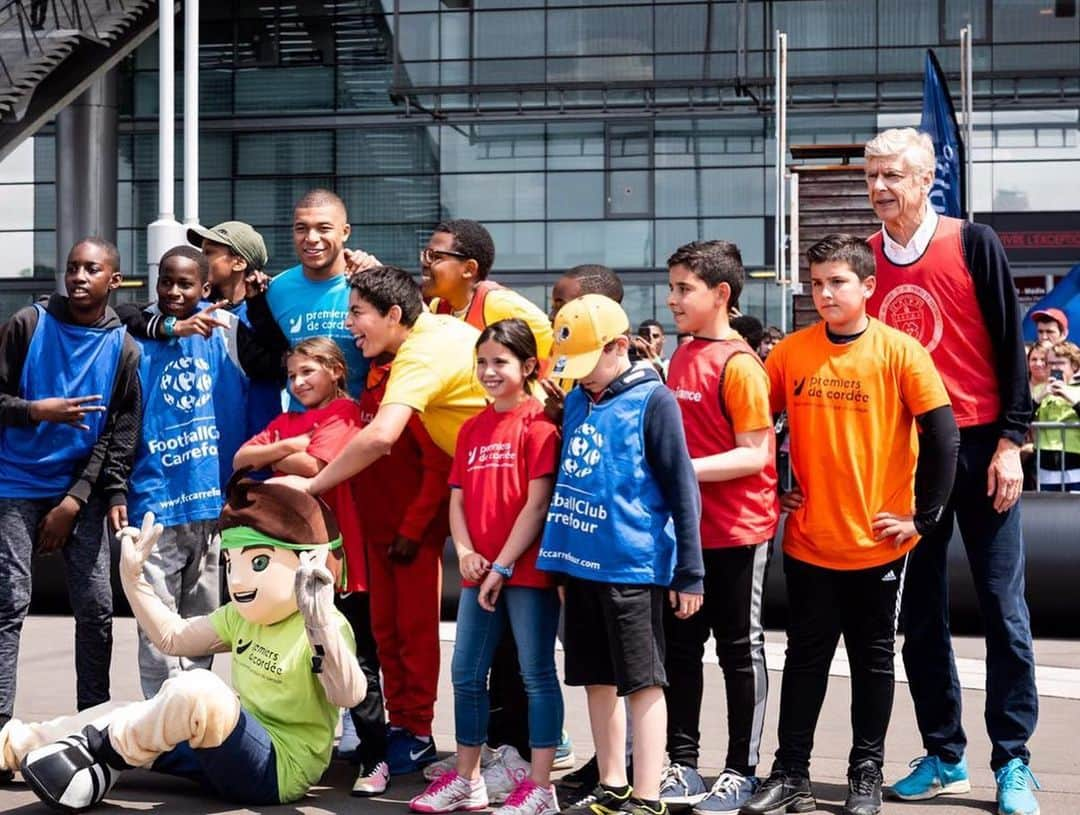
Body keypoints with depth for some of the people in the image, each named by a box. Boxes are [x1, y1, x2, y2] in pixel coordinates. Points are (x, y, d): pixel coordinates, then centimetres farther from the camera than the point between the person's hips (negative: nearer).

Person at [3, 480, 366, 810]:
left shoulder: (324, 630, -15)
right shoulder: (241, 618, 12)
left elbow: (347, 695, -33)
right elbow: (173, 637, 23)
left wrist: (321, 623, -46)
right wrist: (132, 576, 18)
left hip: (277, 770, -9)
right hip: (235, 752, 9)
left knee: (197, 690, -31)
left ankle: (98, 750, -14)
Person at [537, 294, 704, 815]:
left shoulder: (652, 400, -8)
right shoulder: (576, 400, 11)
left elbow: (682, 489, -9)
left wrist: (689, 573, -11)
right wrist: (560, 561, 19)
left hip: (632, 566, -7)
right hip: (580, 561, 7)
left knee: (642, 681, 0)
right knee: (597, 680, 13)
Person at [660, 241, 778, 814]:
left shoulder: (738, 364, -15)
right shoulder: (681, 357, 8)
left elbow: (755, 454, -18)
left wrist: (685, 468, -23)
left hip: (736, 531, -7)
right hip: (684, 528, 7)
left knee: (739, 649, 5)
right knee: (680, 647, 12)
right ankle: (682, 765, 22)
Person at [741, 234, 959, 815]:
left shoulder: (899, 352, -8)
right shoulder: (790, 352, -1)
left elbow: (942, 436, -10)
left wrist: (921, 517, -10)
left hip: (878, 543, -2)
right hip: (808, 541, 2)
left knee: (873, 658, 10)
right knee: (805, 657, 10)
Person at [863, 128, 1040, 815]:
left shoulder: (973, 244, -4)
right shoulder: (865, 257, 6)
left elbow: (1010, 343, -4)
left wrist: (1010, 441, -9)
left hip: (979, 447, -4)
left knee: (1003, 608, -1)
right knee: (921, 612, 7)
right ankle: (944, 758, 18)